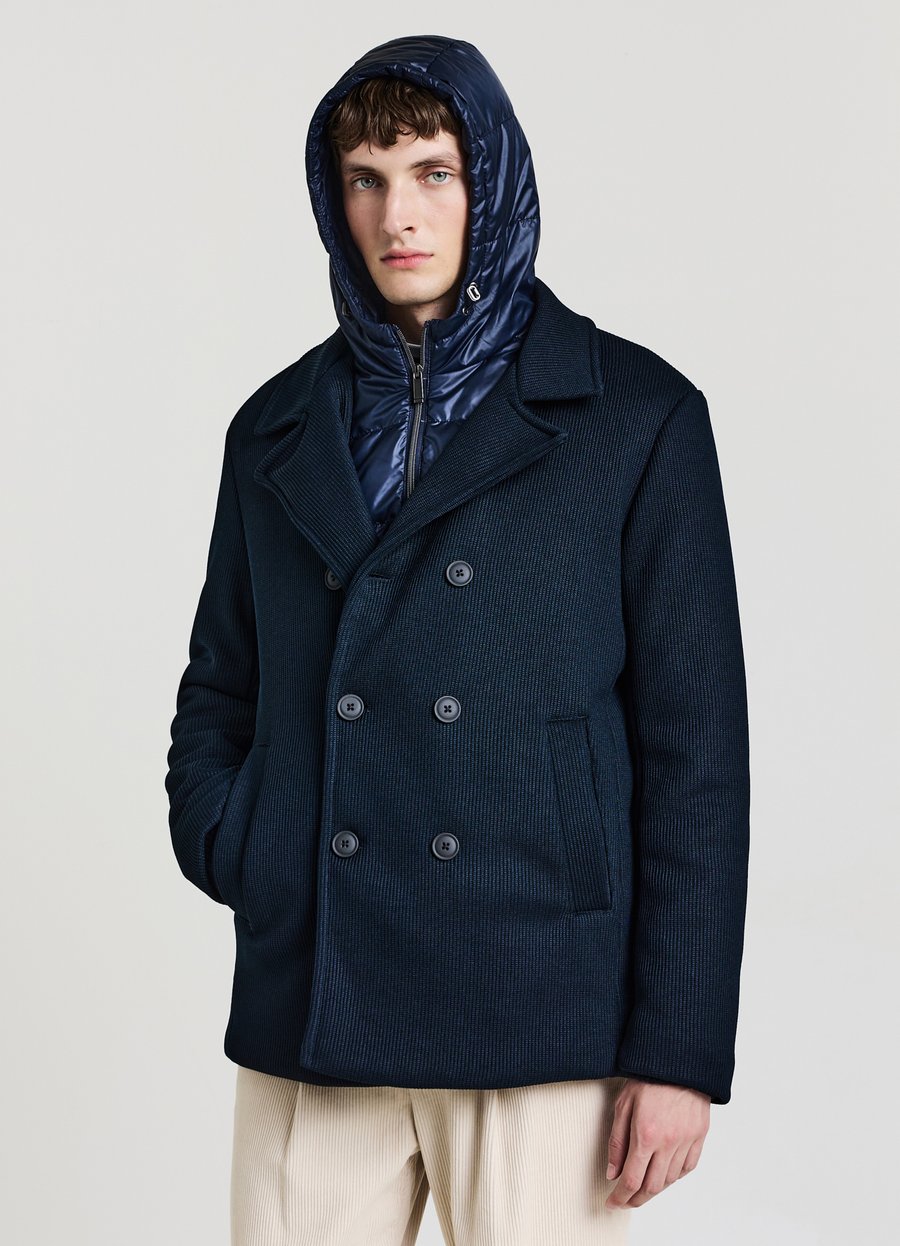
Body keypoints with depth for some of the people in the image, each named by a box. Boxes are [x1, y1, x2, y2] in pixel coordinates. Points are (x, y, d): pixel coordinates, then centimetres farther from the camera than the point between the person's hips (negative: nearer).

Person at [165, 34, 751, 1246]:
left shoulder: (636, 417, 1)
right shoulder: (279, 428, 11)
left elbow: (695, 746, -2)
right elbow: (218, 692, 19)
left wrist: (679, 1049, -6)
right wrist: (228, 852, -2)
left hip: (544, 1016, -3)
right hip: (309, 1011, 3)